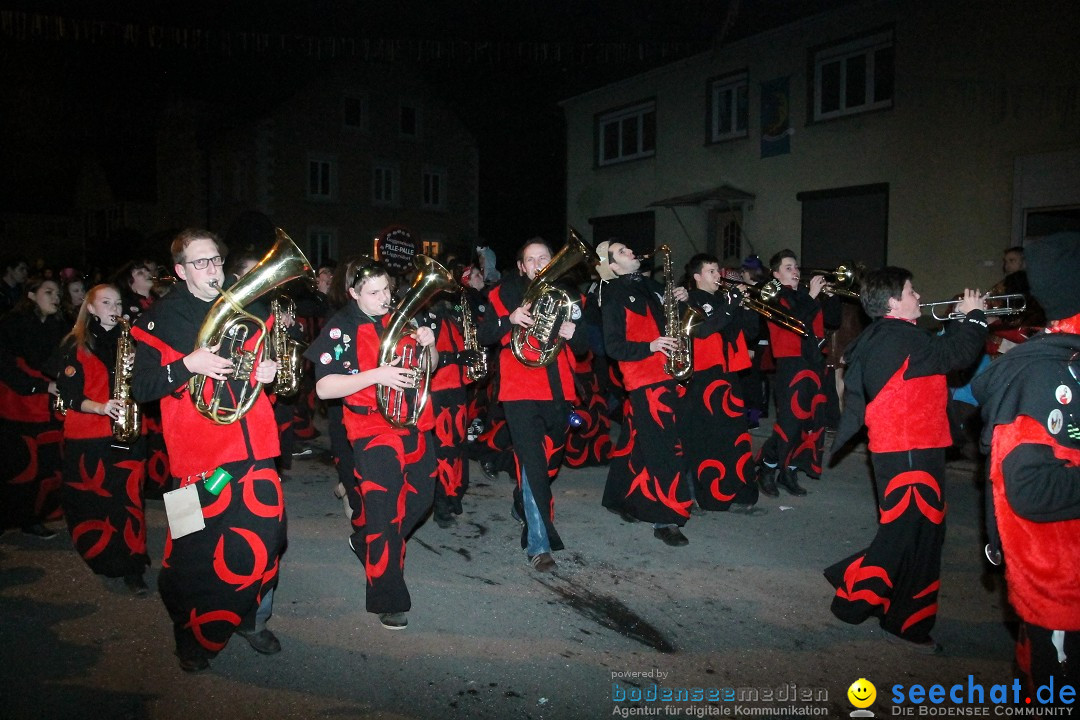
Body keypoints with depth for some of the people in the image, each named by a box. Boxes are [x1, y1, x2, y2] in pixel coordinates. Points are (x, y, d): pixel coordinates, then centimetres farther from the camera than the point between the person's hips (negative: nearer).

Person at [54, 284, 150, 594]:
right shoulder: (75, 345, 3)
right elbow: (70, 395, -3)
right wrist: (99, 407, -20)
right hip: (87, 435, -1)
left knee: (129, 498, -3)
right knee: (91, 500, 3)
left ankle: (132, 568, 3)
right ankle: (103, 560, 23)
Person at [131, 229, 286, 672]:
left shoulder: (251, 309, 11)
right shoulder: (160, 320, 0)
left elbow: (271, 360, 24)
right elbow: (141, 389, -6)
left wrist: (270, 370, 1)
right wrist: (186, 365, -21)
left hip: (255, 449, 4)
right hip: (199, 454, -3)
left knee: (263, 543, 7)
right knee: (195, 553, 4)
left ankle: (252, 619, 32)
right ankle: (193, 636, 27)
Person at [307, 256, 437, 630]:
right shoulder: (340, 329, -11)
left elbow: (429, 366, 14)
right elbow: (323, 388, -18)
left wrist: (429, 344, -9)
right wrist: (376, 375, -27)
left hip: (414, 425, 7)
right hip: (374, 429, -7)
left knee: (420, 498, 18)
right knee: (384, 512, -5)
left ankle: (364, 541, 43)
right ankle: (389, 601, 8)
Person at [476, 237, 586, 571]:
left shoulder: (567, 295, 12)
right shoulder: (504, 294, 3)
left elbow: (584, 344, 12)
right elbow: (484, 336, -3)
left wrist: (573, 333, -12)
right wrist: (509, 320, -22)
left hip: (558, 392, 5)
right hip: (521, 391, -5)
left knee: (552, 460, 18)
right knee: (532, 462, -13)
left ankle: (522, 506, 46)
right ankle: (539, 543, -9)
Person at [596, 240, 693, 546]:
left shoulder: (649, 285, 14)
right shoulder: (613, 296, -7)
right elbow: (613, 347, -12)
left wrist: (681, 300, 4)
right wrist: (650, 347, -23)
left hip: (665, 375, 7)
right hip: (643, 379, -7)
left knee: (636, 441, 15)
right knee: (664, 449, -9)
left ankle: (619, 499, 29)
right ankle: (666, 519, -4)